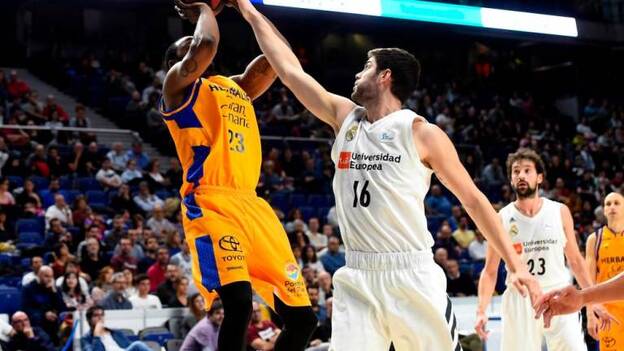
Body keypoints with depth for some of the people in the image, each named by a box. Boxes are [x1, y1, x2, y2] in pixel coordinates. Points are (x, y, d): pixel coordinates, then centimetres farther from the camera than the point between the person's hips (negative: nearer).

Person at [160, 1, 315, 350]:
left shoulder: (236, 86, 28)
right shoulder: (179, 83, 7)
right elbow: (207, 43, -11)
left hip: (252, 205, 7)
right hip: (210, 204, -7)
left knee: (302, 316, 2)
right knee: (238, 302, -28)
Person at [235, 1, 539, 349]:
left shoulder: (421, 133, -3)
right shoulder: (345, 118, 11)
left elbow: (473, 199, -1)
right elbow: (290, 70, 15)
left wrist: (516, 264, -7)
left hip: (411, 275, -4)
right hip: (357, 278, 4)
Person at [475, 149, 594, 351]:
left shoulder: (560, 212, 4)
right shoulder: (502, 219, 1)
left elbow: (575, 260, 12)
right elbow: (490, 271, 2)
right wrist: (481, 311, -11)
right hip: (520, 301, -1)